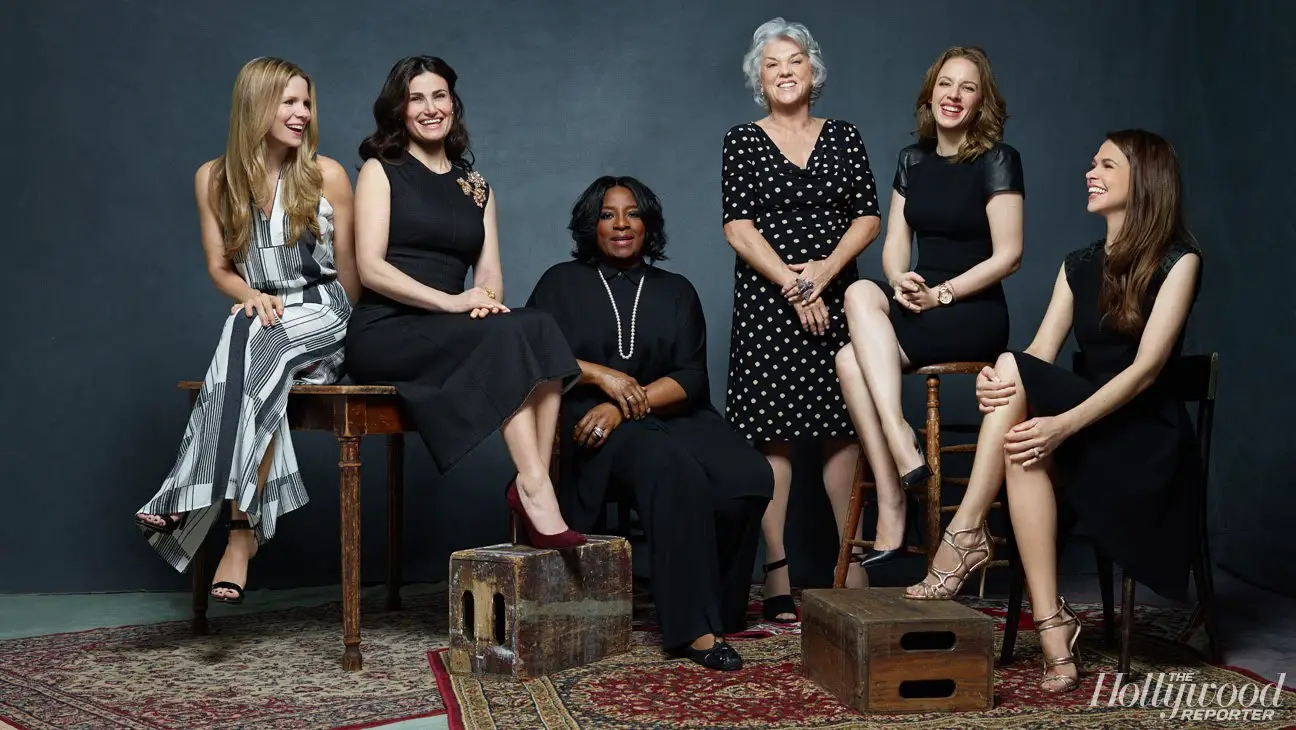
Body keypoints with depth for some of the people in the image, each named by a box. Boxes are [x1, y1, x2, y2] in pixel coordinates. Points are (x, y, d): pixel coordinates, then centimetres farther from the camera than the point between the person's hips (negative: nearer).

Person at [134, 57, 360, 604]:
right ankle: (243, 530, -38)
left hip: (321, 315, -2)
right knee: (254, 361, -36)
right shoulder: (214, 179, 8)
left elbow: (349, 271, 6)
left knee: (251, 342, -35)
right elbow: (219, 266, 8)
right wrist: (253, 296, -12)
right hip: (260, 316, 2)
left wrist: (348, 332, 2)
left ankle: (192, 498, -36)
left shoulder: (327, 175, 2)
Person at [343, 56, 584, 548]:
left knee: (541, 330, -27)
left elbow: (490, 273, 12)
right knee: (510, 337, -31)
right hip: (385, 332, -4)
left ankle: (535, 487, -36)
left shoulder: (476, 188, 22)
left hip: (450, 334, 5)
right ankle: (535, 491, -36)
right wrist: (450, 301, -18)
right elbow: (371, 268, -6)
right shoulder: (381, 171, 7)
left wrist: (488, 299, -13)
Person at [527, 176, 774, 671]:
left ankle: (717, 605, -9)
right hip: (590, 420, -3)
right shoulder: (562, 283, 14)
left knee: (749, 477, -27)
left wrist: (628, 403, -11)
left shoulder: (676, 291, 19)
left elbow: (691, 380, 6)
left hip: (672, 418, 4)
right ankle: (694, 628, -37)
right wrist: (601, 375, -12)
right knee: (672, 468, -37)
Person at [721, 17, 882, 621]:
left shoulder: (844, 137, 11)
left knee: (842, 429, 1)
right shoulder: (742, 141, 5)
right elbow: (738, 227, -4)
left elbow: (868, 217, 5)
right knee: (772, 433, -5)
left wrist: (826, 269, -12)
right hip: (766, 300, -2)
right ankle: (778, 578, -2)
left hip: (835, 295, 2)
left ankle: (854, 568, 8)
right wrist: (791, 284, -12)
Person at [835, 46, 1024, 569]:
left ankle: (893, 513, -26)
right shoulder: (912, 161, 14)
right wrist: (900, 282, -12)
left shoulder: (997, 160, -4)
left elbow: (1007, 255, -9)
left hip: (976, 313, -5)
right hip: (918, 305, 6)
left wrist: (942, 293, -17)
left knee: (856, 327, -27)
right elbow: (895, 244, 10)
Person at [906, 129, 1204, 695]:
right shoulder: (1079, 265, 16)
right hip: (1083, 436, 5)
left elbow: (1146, 367, -15)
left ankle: (964, 536, -27)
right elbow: (1041, 354, 3)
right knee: (1025, 448, -31)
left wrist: (1063, 424, -28)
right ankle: (1053, 628, -33)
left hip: (1144, 440, -5)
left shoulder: (1177, 260, -3)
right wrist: (996, 385, -21)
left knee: (1014, 370, -26)